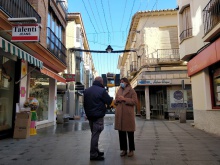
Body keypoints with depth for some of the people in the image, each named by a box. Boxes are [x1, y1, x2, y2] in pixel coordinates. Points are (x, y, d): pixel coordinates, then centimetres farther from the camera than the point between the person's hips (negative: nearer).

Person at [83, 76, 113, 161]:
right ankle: (93, 155, 2)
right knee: (95, 135, -4)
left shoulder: (86, 90, 10)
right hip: (98, 116, -8)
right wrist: (111, 98, 16)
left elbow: (84, 103, 16)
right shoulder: (102, 90, -13)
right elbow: (109, 101, -5)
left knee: (94, 134, 18)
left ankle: (96, 151, 27)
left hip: (90, 115, 8)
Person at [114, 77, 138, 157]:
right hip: (119, 115, 5)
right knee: (121, 133, 7)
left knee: (130, 133, 1)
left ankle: (131, 150, 13)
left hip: (128, 115, -5)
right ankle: (124, 149, 17)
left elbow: (135, 102, -7)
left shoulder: (132, 91, 2)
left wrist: (125, 99, -14)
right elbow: (115, 102, 22)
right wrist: (117, 100, -1)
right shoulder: (118, 91, 19)